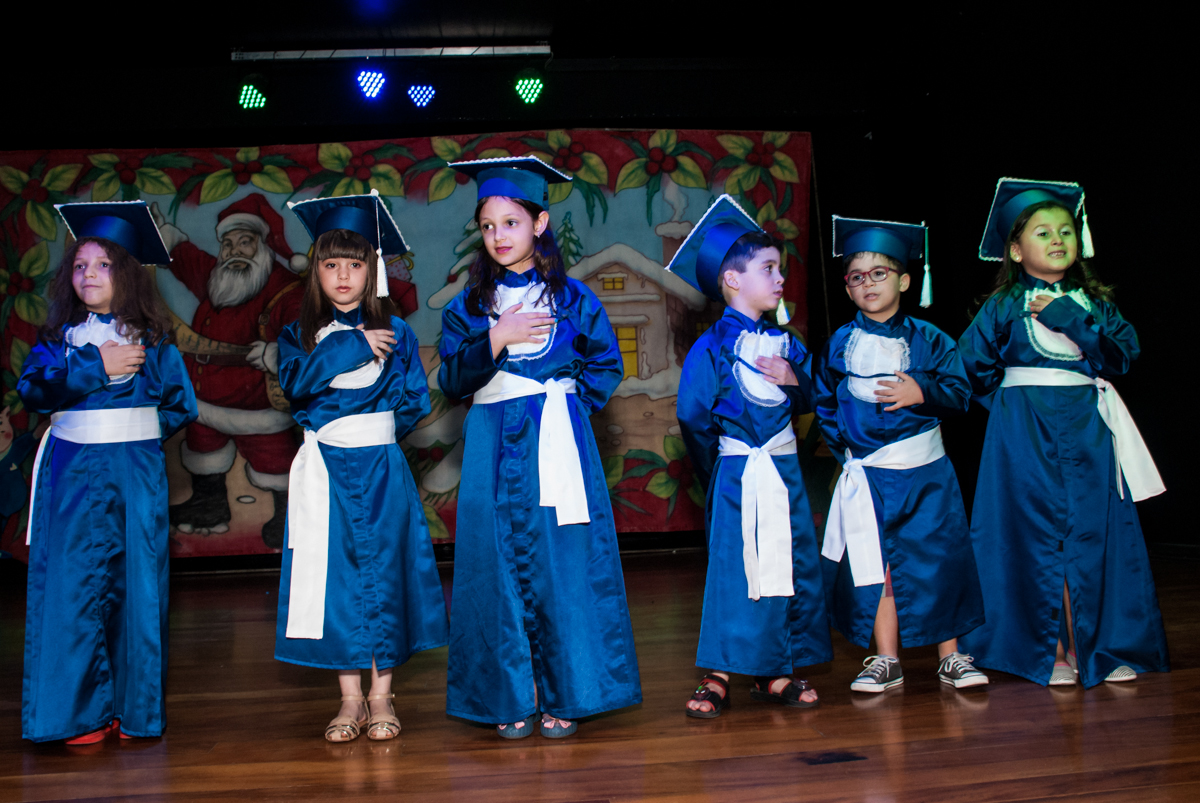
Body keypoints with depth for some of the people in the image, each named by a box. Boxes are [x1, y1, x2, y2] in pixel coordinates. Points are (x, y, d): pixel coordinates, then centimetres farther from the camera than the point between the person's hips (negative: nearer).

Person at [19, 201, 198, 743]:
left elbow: (182, 406, 5)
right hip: (73, 470, 1)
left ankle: (134, 707, 12)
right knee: (74, 584, -3)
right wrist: (96, 368, -13)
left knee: (135, 581, 1)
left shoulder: (152, 337, 5)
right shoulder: (59, 336, 8)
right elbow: (32, 389, -8)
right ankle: (82, 711, 7)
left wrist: (135, 430, -1)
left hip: (137, 469, 0)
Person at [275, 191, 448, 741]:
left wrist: (376, 428, -4)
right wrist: (350, 346, -14)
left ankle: (381, 697, 12)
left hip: (380, 468, -1)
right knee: (334, 574, 2)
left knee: (383, 570, 1)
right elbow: (294, 382, -12)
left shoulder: (394, 331, 5)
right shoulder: (300, 334, 7)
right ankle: (350, 699, 13)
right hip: (323, 470, 1)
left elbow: (415, 400, 1)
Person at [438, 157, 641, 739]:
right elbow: (451, 380, 0)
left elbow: (607, 364, 11)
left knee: (561, 566, -2)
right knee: (499, 567, 1)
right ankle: (510, 698, 10)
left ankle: (563, 696, 8)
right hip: (494, 449, 1)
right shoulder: (468, 306, 8)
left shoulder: (573, 298, 7)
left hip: (557, 444, -1)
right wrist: (497, 338, -12)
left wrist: (572, 401, -3)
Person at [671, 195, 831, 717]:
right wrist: (720, 472, 0)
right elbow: (692, 418, -7)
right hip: (736, 476, -6)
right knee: (733, 571, -6)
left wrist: (795, 379, -6)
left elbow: (808, 402, 15)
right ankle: (718, 678, 3)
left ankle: (774, 674, 17)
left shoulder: (784, 343, 11)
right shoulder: (711, 348, -7)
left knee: (793, 567, 6)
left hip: (783, 469, 6)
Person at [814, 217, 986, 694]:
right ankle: (886, 661, 14)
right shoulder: (839, 345, 6)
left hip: (927, 472, 0)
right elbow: (823, 402, 13)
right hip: (867, 473, 1)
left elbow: (960, 393, -1)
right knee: (874, 565, 2)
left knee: (938, 560, 2)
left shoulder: (929, 339, 3)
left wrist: (922, 393, -17)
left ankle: (950, 656, 15)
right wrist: (843, 445, 3)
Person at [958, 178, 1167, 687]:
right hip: (1026, 437, -3)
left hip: (1088, 434, 3)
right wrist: (1010, 404, 4)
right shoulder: (1003, 306, 2)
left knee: (1095, 532, 2)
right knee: (1036, 535, -1)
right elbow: (971, 364, 3)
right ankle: (1048, 651, 9)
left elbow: (1123, 353, -4)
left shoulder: (1094, 303, 10)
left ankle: (1100, 646, 13)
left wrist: (1069, 320, -12)